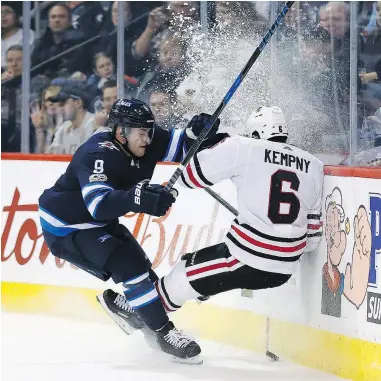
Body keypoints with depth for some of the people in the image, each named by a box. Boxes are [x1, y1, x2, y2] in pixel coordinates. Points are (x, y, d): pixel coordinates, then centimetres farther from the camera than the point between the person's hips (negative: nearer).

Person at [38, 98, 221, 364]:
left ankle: (117, 303, 38)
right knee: (129, 265, -22)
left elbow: (180, 146, 0)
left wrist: (195, 132, -24)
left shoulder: (142, 141, -10)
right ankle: (165, 334, -15)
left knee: (143, 271, 10)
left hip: (98, 223, 9)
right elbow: (99, 204, -48)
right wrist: (137, 198, -64)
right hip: (66, 228, -9)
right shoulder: (97, 155, -33)